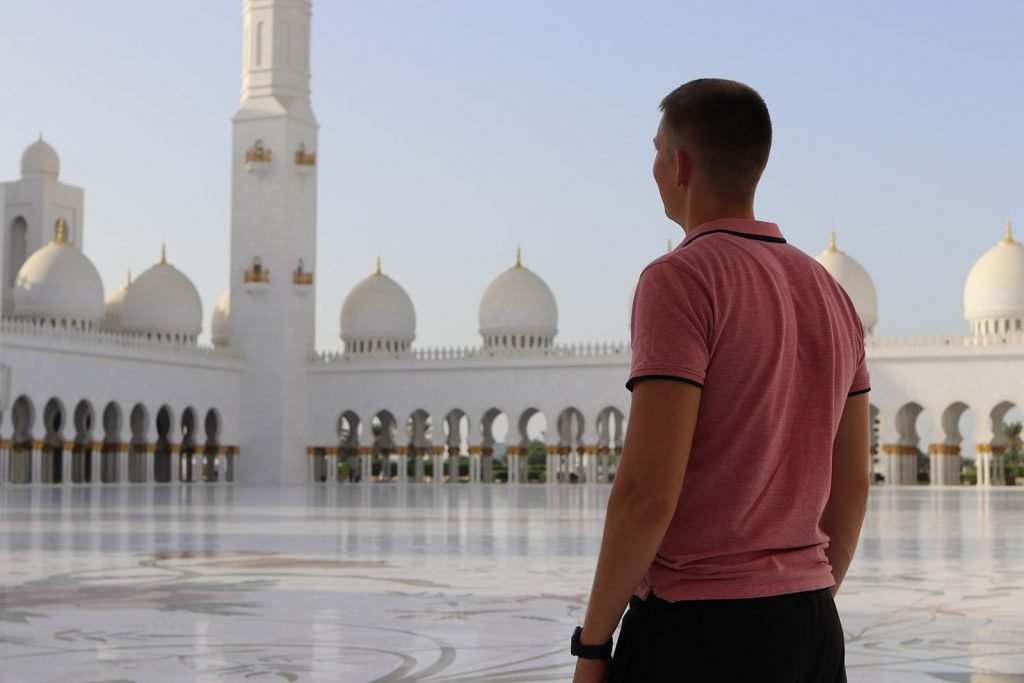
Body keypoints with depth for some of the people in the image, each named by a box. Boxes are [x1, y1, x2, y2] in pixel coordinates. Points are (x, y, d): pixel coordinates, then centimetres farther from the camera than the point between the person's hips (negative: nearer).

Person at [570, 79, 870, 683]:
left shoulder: (680, 281, -14)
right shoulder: (831, 296, 10)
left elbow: (648, 491, -20)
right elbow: (852, 489, 14)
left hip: (697, 631, -7)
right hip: (809, 625, 8)